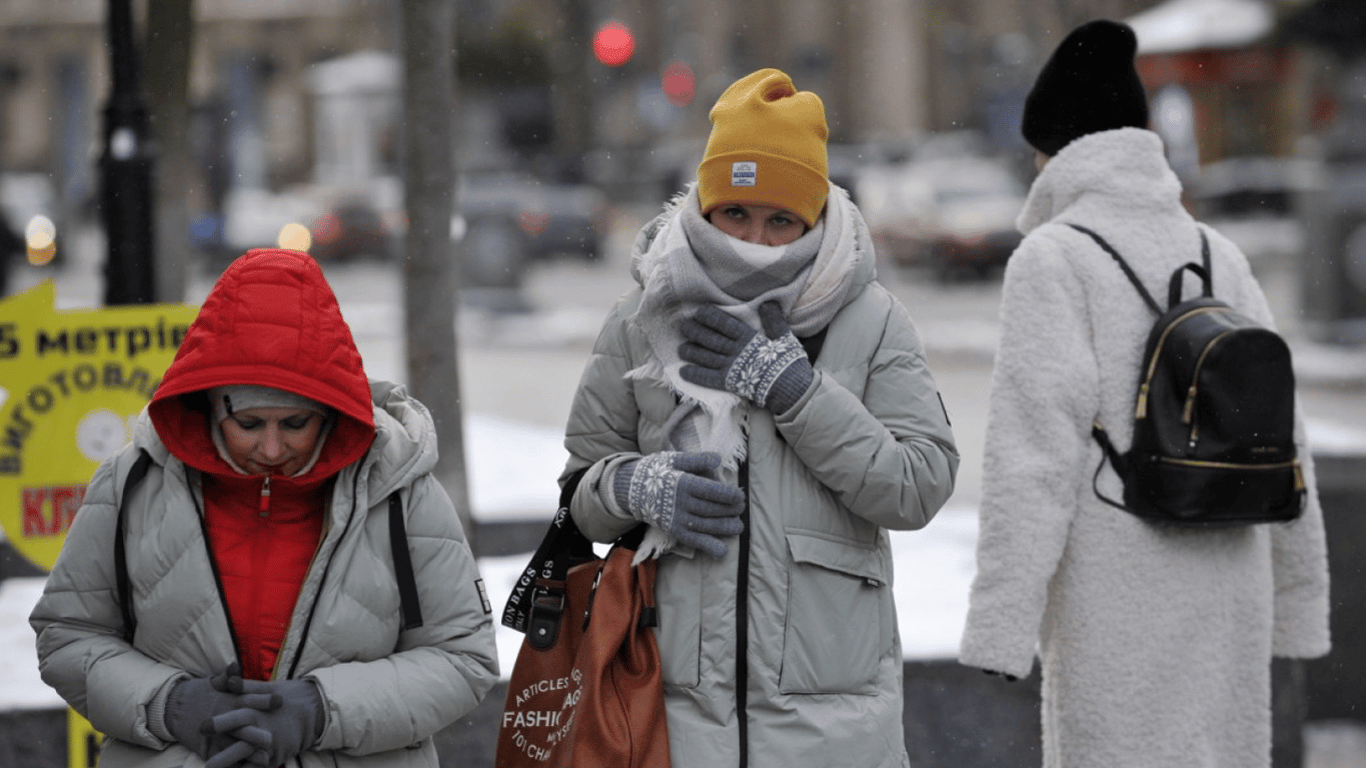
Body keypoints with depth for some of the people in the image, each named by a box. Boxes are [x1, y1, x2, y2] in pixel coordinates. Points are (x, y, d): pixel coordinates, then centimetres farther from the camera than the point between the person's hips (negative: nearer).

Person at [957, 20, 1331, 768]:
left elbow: (1036, 455, -16)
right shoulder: (1219, 257, 10)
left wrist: (999, 625, -15)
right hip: (1227, 607, 6)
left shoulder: (1054, 258, -8)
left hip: (1119, 617, -6)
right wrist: (1299, 605, 19)